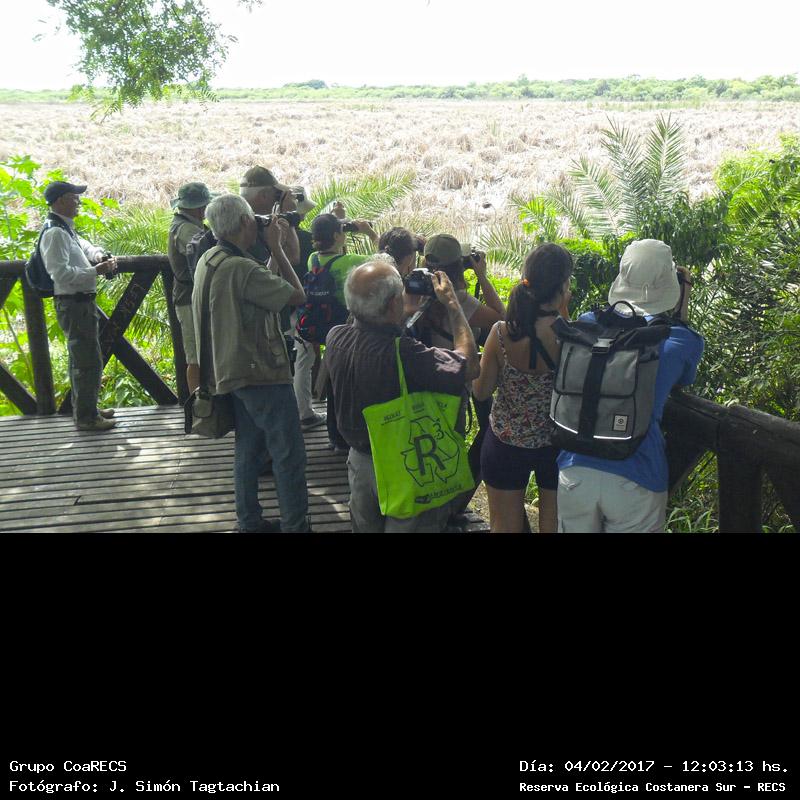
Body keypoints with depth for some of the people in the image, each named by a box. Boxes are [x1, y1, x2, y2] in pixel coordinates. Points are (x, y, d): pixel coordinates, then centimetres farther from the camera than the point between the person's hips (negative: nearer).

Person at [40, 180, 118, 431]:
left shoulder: (66, 230, 13)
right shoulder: (55, 233, -18)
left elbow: (85, 246, 24)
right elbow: (61, 273, -25)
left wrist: (99, 255, 1)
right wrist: (96, 271, -23)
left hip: (80, 303, 11)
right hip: (75, 304, -11)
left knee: (80, 359, 20)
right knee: (89, 361, -7)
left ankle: (84, 408, 33)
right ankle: (86, 417, 1)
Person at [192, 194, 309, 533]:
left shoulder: (207, 260, 5)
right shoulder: (242, 269, -24)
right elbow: (297, 295, -17)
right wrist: (276, 247, -11)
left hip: (233, 371, 10)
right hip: (261, 374, -9)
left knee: (248, 449, 17)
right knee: (289, 454, 0)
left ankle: (249, 521, 25)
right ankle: (295, 526, 6)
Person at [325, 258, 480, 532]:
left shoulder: (336, 338, -15)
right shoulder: (404, 354, -36)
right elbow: (469, 365, -24)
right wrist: (452, 303, -16)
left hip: (359, 460, 6)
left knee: (366, 526, 26)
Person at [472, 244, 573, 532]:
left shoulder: (501, 333, -18)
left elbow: (480, 391, -8)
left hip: (505, 444, 1)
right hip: (557, 445, -1)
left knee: (504, 527, 18)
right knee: (554, 526, 19)